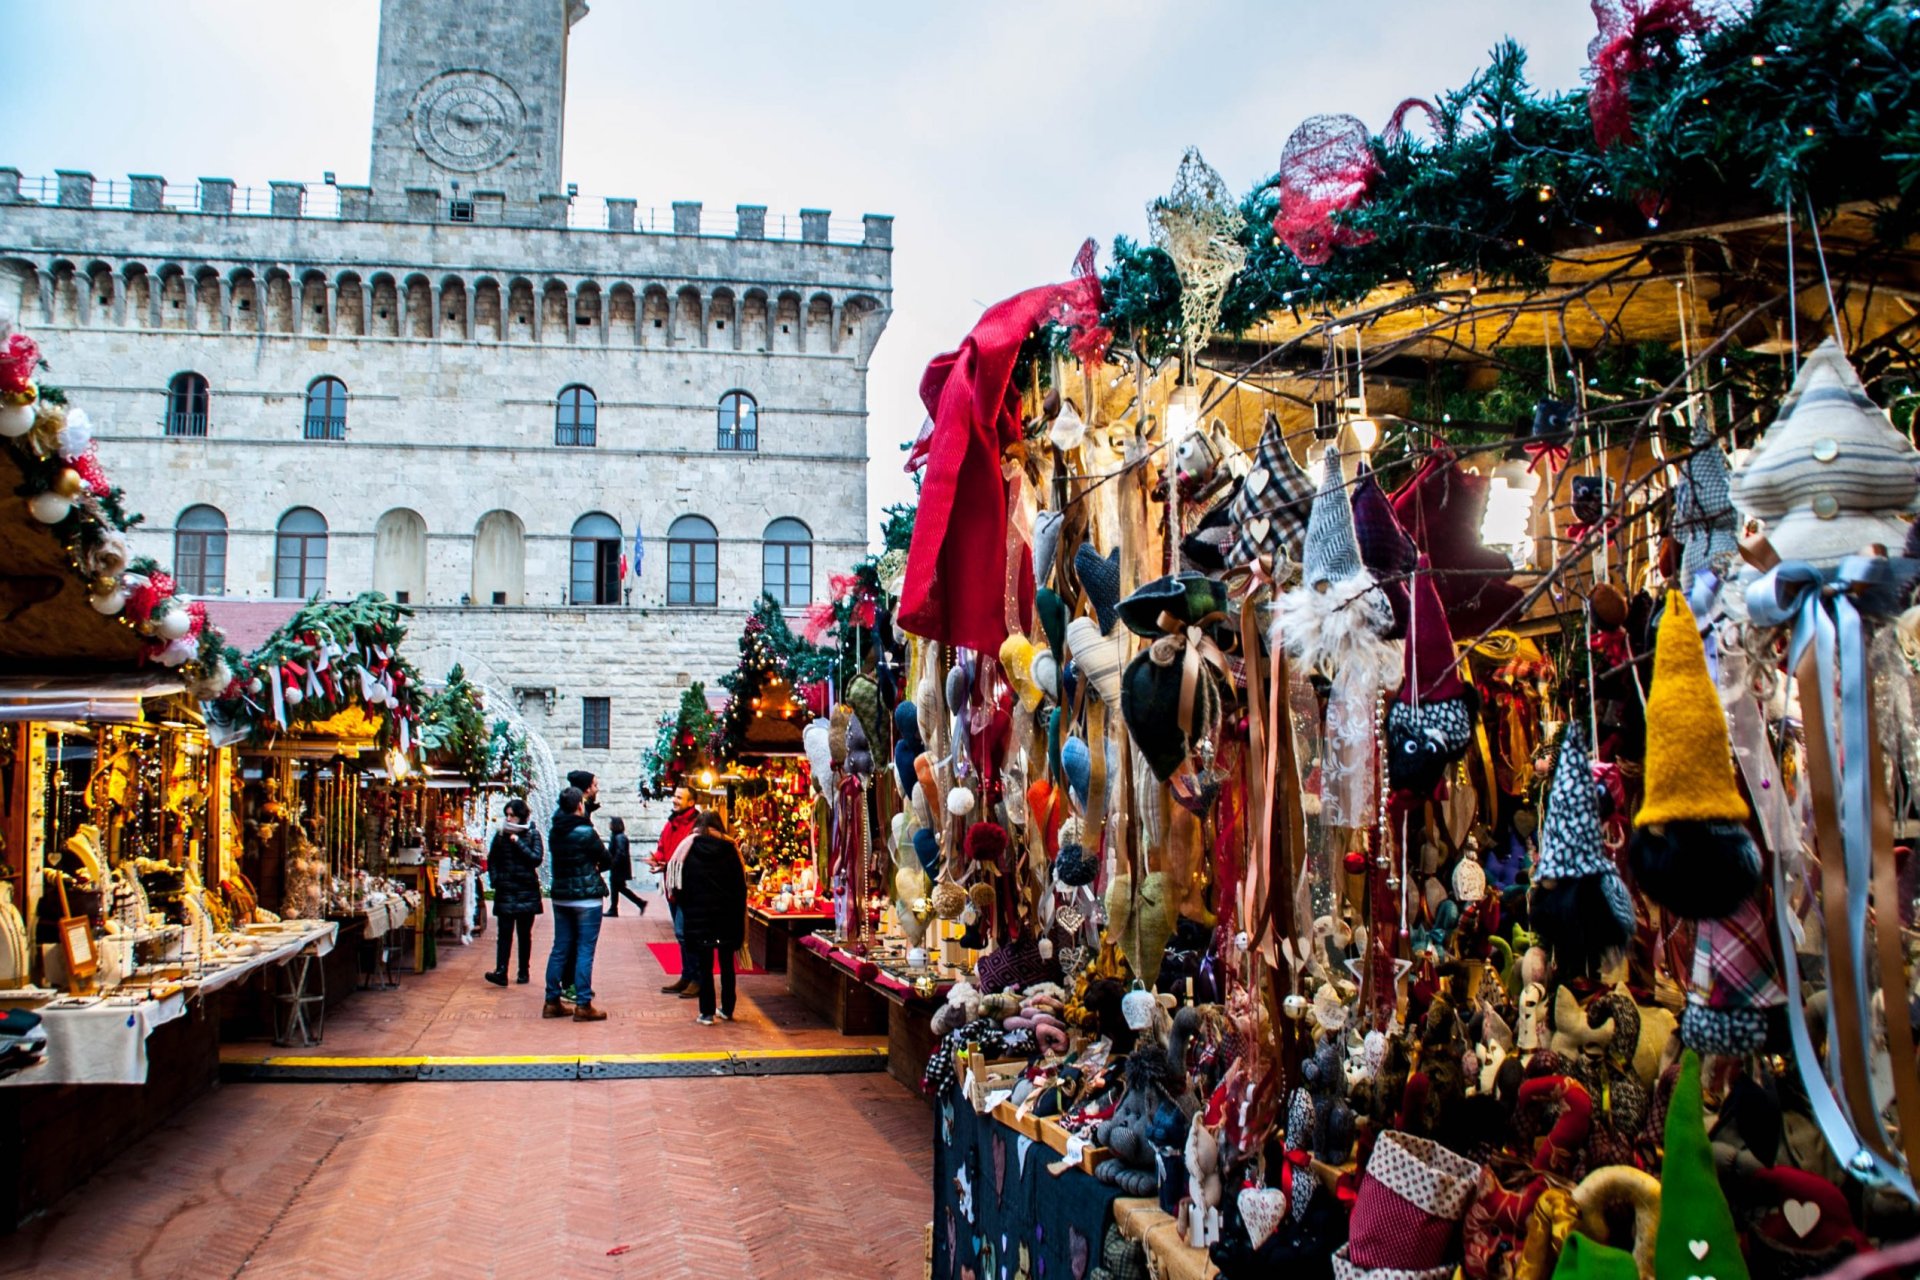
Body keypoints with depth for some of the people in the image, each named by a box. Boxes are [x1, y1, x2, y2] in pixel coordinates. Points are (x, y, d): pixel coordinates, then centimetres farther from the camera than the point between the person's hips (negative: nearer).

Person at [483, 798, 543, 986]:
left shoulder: (532, 834, 1)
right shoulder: (501, 834, 7)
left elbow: (537, 858, -12)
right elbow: (491, 860, 13)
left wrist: (518, 842, -15)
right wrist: (496, 880, -1)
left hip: (527, 891, -1)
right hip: (505, 891, 1)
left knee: (524, 933, 6)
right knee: (505, 932, -7)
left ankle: (524, 972, 13)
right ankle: (501, 972, -14)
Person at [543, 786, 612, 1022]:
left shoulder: (555, 832, 4)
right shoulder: (586, 832, -14)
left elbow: (559, 857, 13)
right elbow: (607, 860, -6)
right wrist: (596, 867, 15)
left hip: (560, 896, 7)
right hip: (586, 897, -6)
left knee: (560, 948, 12)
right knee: (585, 950, -3)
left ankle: (552, 1002, 16)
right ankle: (583, 1005, -2)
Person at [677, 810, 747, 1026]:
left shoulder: (689, 849, -2)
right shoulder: (730, 850, -1)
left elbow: (680, 885, 0)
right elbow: (741, 886, 0)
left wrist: (687, 909, 10)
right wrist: (738, 917, 7)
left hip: (699, 916, -1)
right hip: (727, 916, 1)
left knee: (704, 965, 4)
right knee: (727, 963, 12)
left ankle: (707, 1012, 4)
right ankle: (727, 1009, 19)